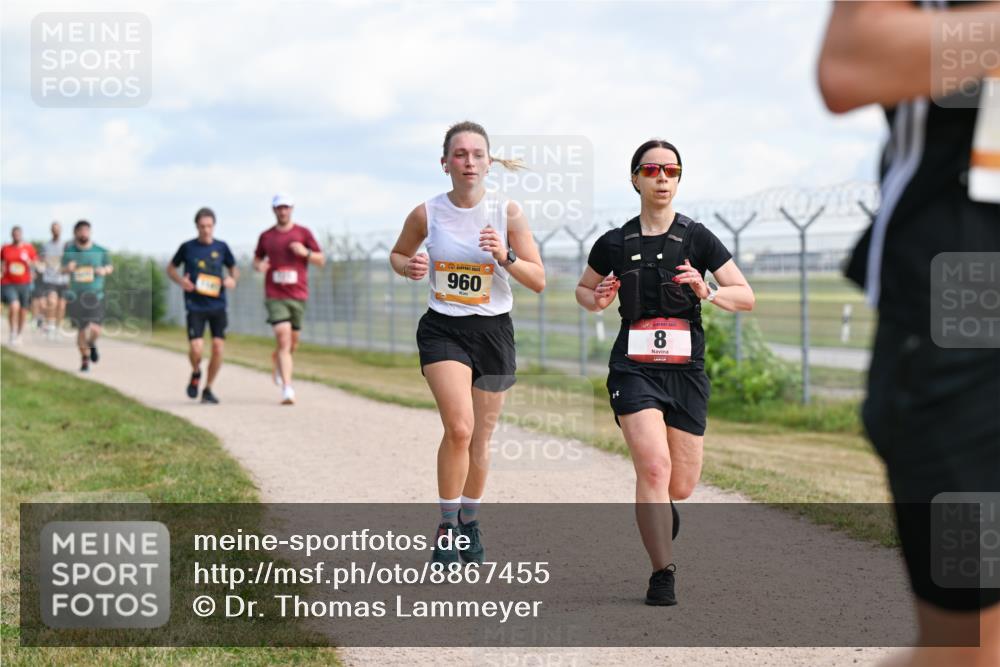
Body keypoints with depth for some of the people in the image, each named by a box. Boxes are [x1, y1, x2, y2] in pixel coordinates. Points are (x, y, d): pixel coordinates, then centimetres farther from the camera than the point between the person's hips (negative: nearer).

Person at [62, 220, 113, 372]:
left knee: (95, 329, -10)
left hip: (95, 295, -1)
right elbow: (62, 270, 12)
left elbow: (110, 267, 13)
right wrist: (67, 268, -12)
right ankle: (85, 358, 21)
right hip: (76, 295, 1)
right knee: (81, 329, 1)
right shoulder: (69, 251, 2)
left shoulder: (100, 251, 1)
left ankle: (92, 344, 26)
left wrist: (104, 270, -10)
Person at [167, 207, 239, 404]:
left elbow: (234, 268, 19)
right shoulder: (188, 247, 1)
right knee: (196, 349, -14)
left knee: (218, 347, -5)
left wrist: (232, 279, -5)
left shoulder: (221, 247, 5)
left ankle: (208, 389, 13)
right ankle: (195, 373, 21)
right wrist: (180, 281, -8)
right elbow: (170, 268, 12)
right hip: (195, 306, -2)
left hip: (218, 305, 2)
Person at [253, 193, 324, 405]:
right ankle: (287, 388, -19)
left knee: (293, 343, 12)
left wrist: (305, 253, -13)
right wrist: (259, 266, -4)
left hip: (298, 295, 2)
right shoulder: (266, 236, 7)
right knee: (283, 338, -15)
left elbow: (321, 260, 7)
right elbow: (256, 259, 20)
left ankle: (277, 359, 47)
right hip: (275, 296, -1)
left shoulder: (303, 233, 5)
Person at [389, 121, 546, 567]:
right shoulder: (426, 215, -6)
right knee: (459, 428, -20)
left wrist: (505, 256, -21)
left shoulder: (508, 213, -6)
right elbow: (397, 254, 13)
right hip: (442, 329, -2)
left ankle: (469, 521, 33)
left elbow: (538, 281, -3)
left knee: (481, 438, 11)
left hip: (493, 330, 2)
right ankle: (447, 526, -5)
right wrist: (408, 267, -10)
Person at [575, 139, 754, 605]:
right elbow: (583, 290, 21)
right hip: (634, 369, -1)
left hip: (686, 370, 1)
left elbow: (746, 297, 2)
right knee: (654, 467, -21)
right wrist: (598, 301, -2)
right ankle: (662, 575, -13)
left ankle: (656, 507, 44)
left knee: (681, 487, 6)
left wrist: (707, 292, -17)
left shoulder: (697, 239, 2)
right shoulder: (614, 244, 4)